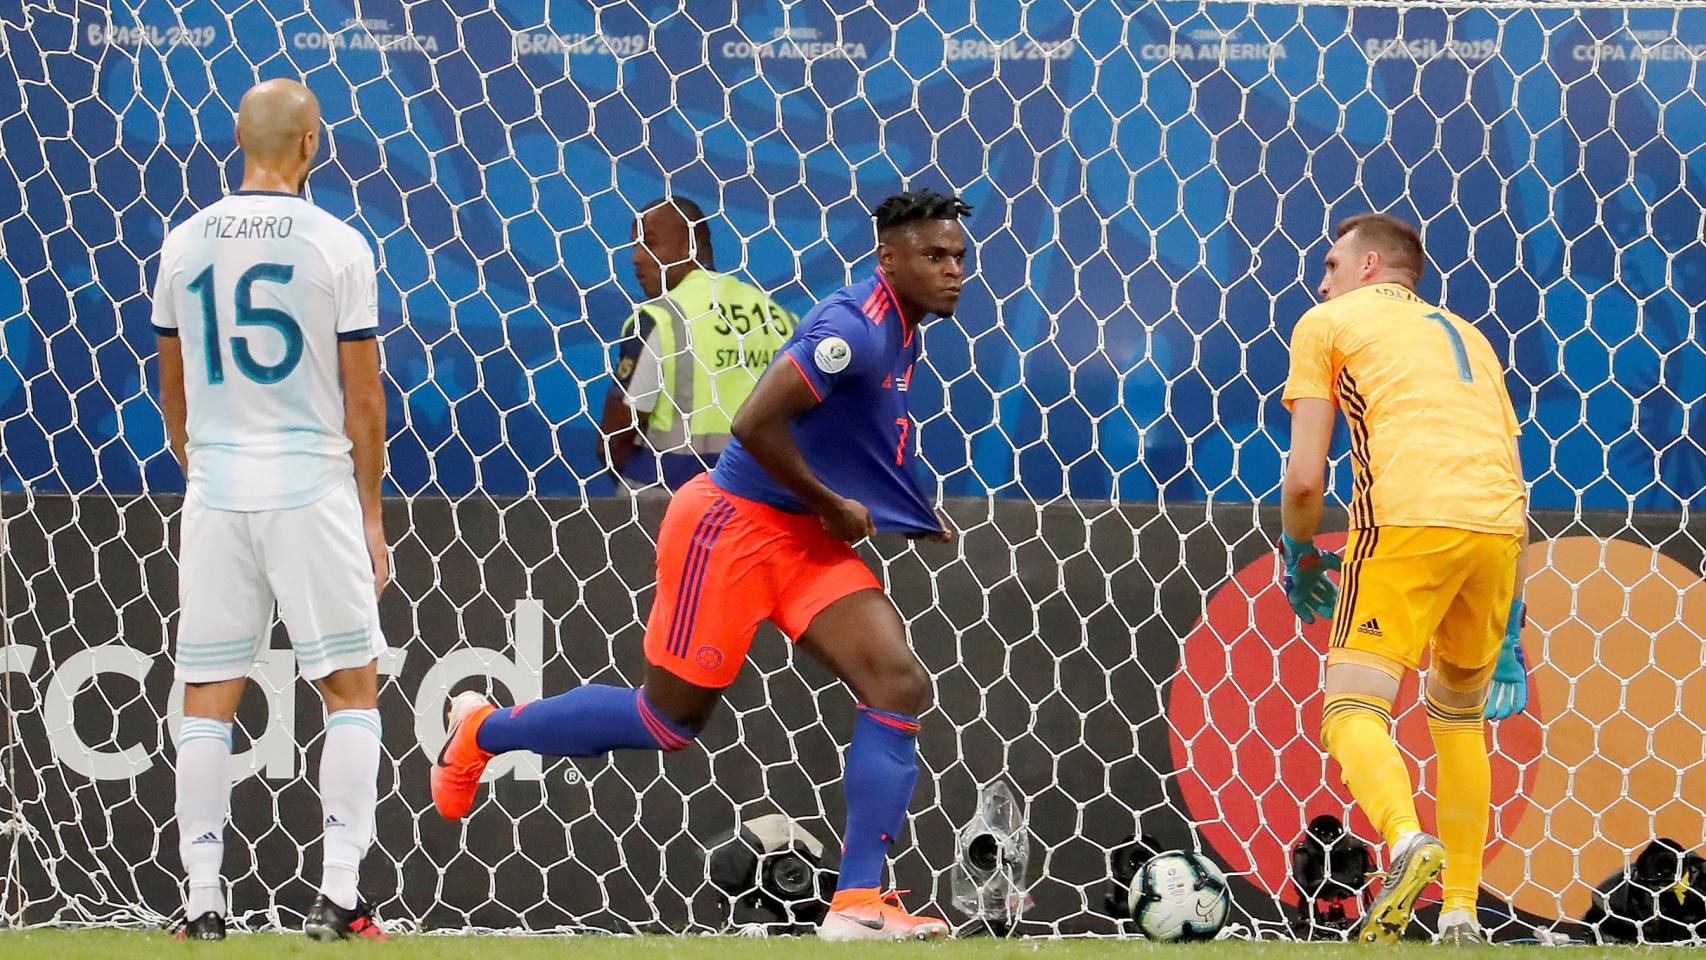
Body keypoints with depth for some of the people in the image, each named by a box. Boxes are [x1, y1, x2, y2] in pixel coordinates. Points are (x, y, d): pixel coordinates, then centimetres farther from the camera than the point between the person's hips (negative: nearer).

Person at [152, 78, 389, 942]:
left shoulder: (184, 246, 4)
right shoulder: (336, 246, -6)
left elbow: (172, 394, 14)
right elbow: (362, 399, -4)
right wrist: (370, 513, 5)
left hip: (215, 494, 3)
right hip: (312, 487, -3)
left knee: (207, 700, 7)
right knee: (351, 689, 6)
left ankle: (202, 902, 5)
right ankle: (338, 895, -2)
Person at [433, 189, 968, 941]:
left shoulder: (903, 332, 8)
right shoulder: (856, 327, -22)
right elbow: (755, 425, -29)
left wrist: (915, 517, 12)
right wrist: (832, 506, -17)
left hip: (807, 538, 9)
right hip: (733, 525, -8)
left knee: (900, 686, -10)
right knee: (669, 717, 2)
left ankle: (858, 901, -13)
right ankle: (483, 731, 26)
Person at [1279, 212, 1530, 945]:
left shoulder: (1327, 323, 16)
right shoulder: (1468, 336, 31)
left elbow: (1304, 479, 6)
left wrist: (1297, 555, 24)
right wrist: (1511, 629, 30)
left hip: (1406, 522, -5)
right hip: (1499, 527, 5)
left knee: (1352, 709, -8)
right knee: (1458, 714, 22)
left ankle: (1407, 841, -38)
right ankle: (1461, 911, 15)